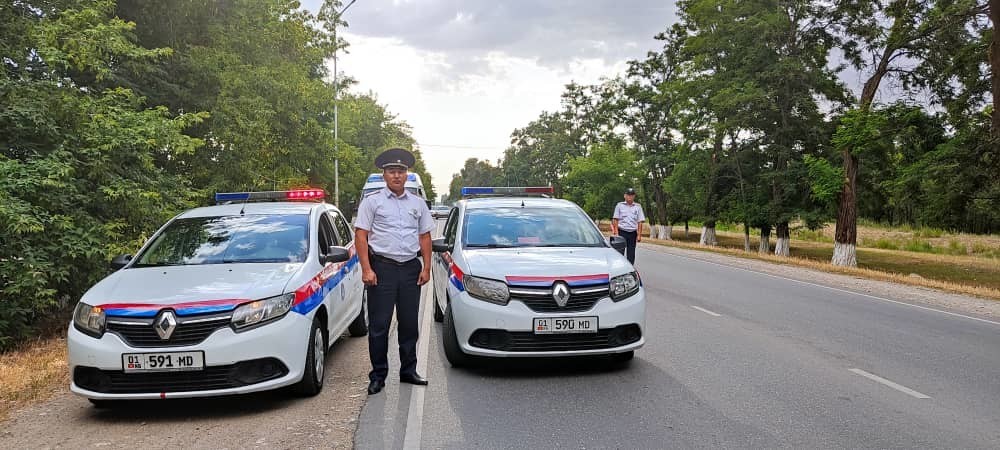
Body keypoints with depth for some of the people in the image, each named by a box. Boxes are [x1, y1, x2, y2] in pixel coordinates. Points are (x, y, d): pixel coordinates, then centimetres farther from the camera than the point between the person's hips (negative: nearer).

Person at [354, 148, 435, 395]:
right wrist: (366, 269, -12)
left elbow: (425, 237, 15)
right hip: (382, 268, -3)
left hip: (411, 268, 4)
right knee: (379, 325, -2)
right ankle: (378, 376, 7)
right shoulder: (372, 201, 2)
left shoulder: (418, 203, 14)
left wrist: (426, 268, 6)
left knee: (409, 323, 9)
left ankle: (408, 371, 21)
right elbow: (361, 236, -3)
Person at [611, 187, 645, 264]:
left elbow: (640, 222, 7)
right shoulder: (619, 205, 4)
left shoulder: (638, 207, 9)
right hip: (622, 232, -2)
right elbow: (615, 220, 3)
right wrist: (616, 232, -7)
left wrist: (639, 235, 0)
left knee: (631, 254, 4)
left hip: (633, 233, 2)